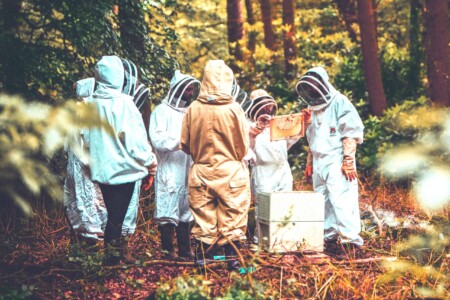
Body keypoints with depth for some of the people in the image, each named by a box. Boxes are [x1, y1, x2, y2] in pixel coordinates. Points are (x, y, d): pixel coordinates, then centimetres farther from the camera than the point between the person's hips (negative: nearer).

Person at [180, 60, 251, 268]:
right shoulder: (234, 109, -12)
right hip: (231, 172, -2)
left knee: (204, 219, 11)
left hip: (201, 172, 2)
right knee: (232, 219, 7)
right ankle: (232, 259, 10)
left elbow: (184, 145, 1)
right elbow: (244, 145, -5)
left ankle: (203, 260, 15)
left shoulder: (193, 109, -7)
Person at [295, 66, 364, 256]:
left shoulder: (339, 103, -5)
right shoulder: (314, 109, 19)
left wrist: (348, 160, -16)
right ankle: (329, 237, 14)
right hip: (319, 163, 8)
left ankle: (351, 238, -12)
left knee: (342, 200, -13)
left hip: (336, 162, -8)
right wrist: (310, 163, 20)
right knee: (323, 201, 7)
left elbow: (351, 133, -11)